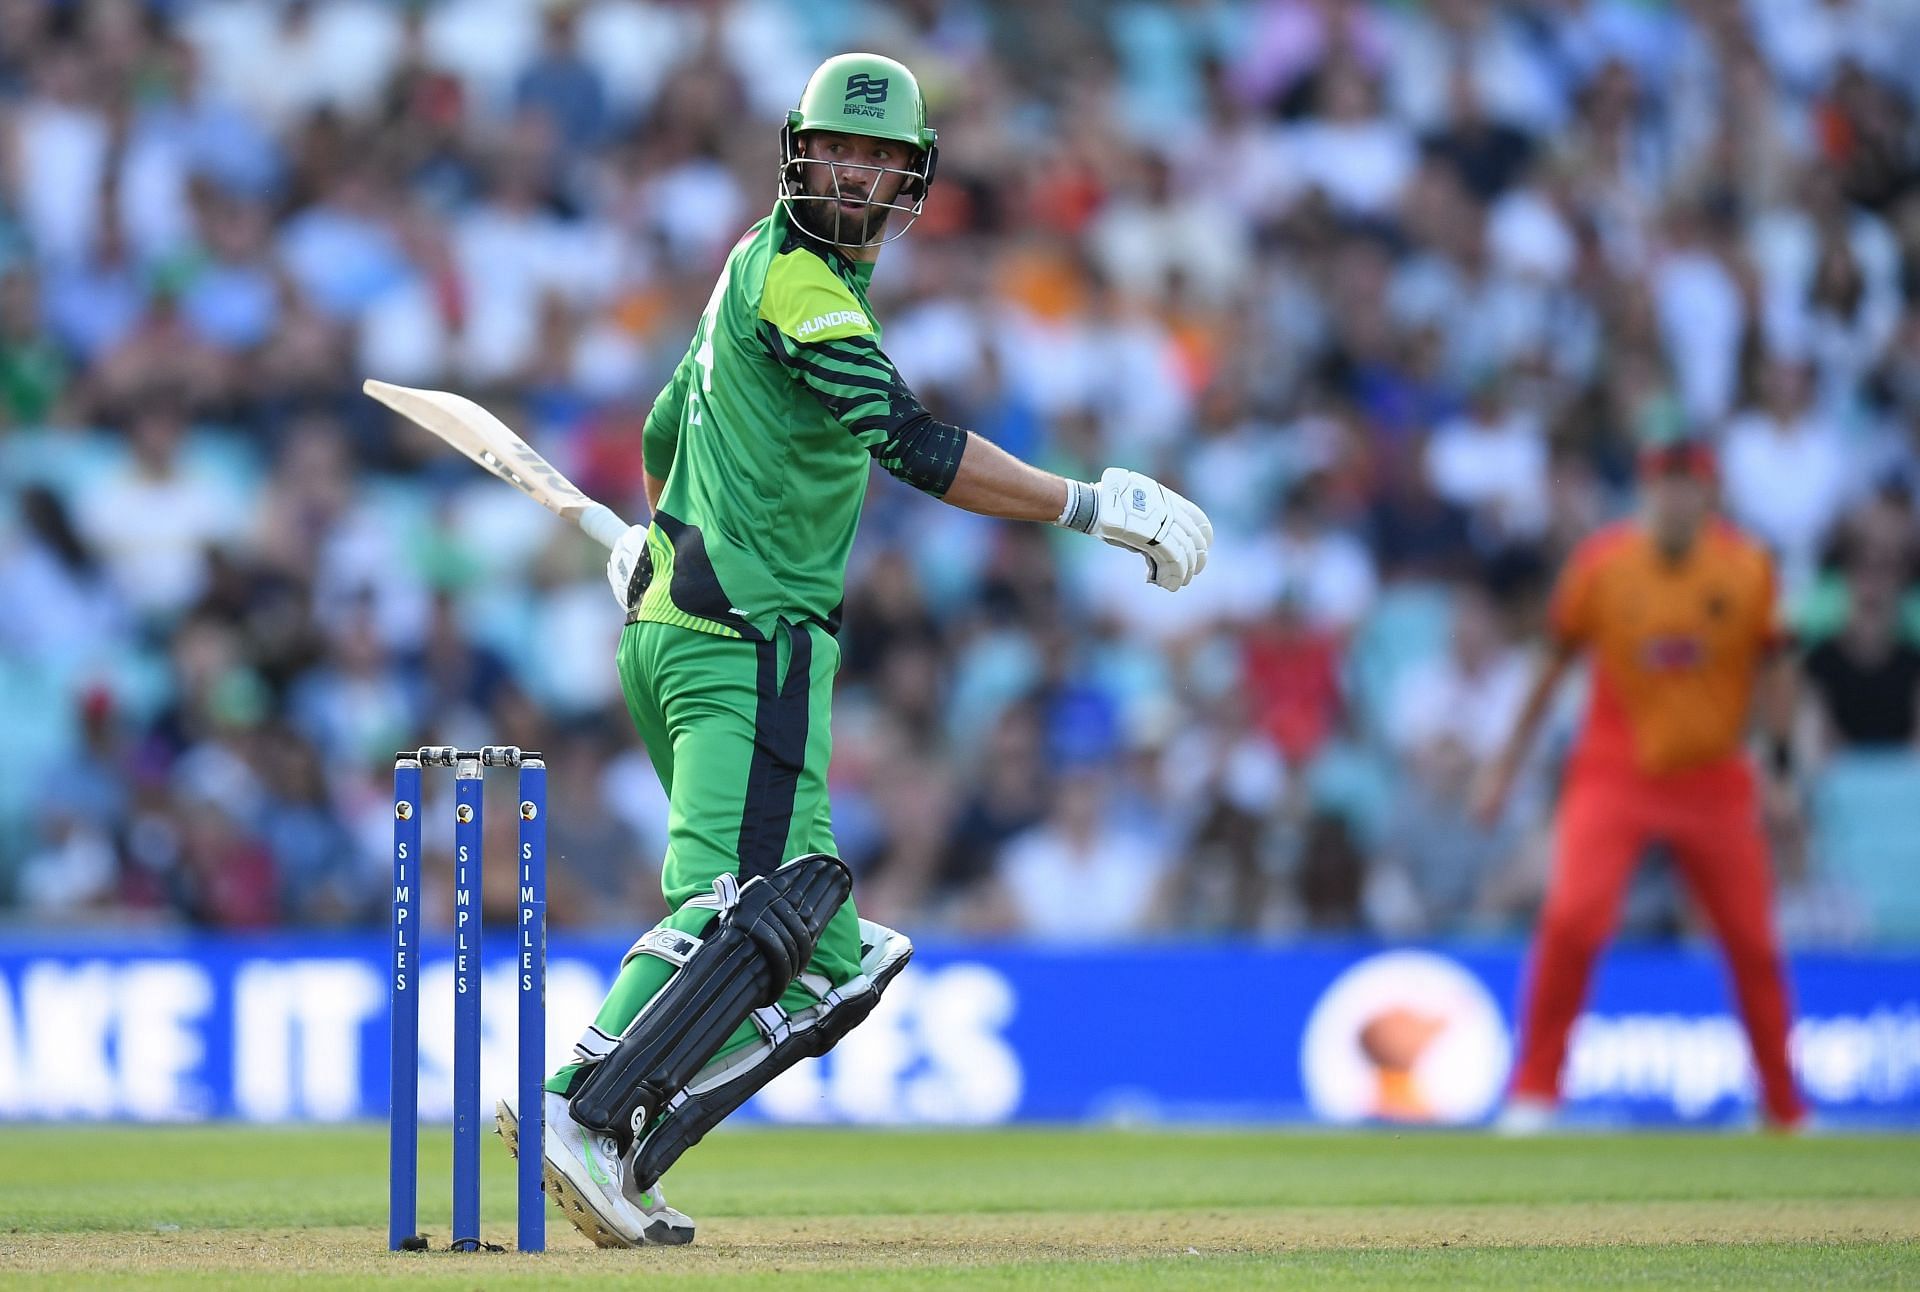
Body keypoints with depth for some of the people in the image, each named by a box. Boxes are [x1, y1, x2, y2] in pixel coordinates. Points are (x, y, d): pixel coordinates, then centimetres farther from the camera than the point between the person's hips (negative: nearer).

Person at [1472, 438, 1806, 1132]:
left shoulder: (1746, 568, -4)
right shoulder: (1601, 562, -7)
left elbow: (1771, 668, 6)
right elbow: (1554, 665, 2)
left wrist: (1781, 767, -2)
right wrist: (1505, 768, 4)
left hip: (1714, 778, 2)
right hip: (1614, 772, -2)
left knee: (1753, 944, 5)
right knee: (1572, 917, -21)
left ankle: (1784, 1108, 23)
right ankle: (1533, 1091, -8)